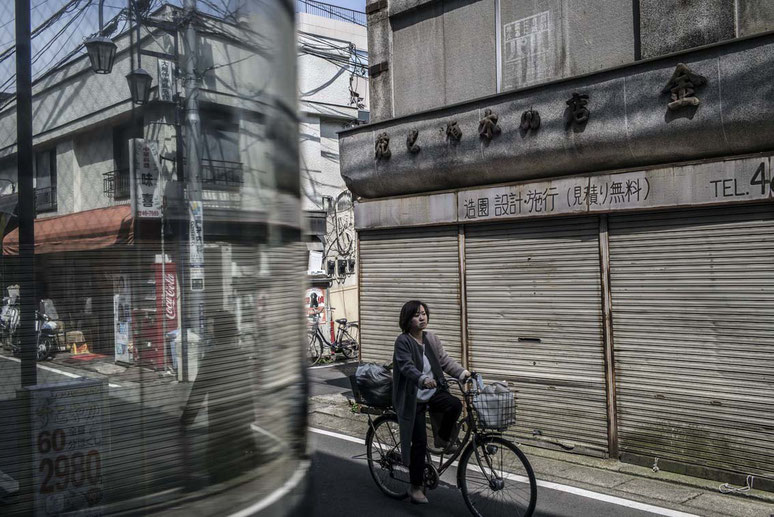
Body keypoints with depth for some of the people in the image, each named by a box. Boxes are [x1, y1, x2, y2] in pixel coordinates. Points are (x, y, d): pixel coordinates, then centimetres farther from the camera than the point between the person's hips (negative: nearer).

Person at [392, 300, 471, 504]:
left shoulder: (431, 339, 6)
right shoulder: (403, 341, -13)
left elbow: (445, 360, 3)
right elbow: (407, 366, -26)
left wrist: (462, 372, -13)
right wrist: (422, 379, -43)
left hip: (433, 393, 5)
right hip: (413, 399, -5)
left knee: (455, 404, -24)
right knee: (419, 442, -5)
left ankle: (443, 439, 4)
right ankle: (416, 487, 11)